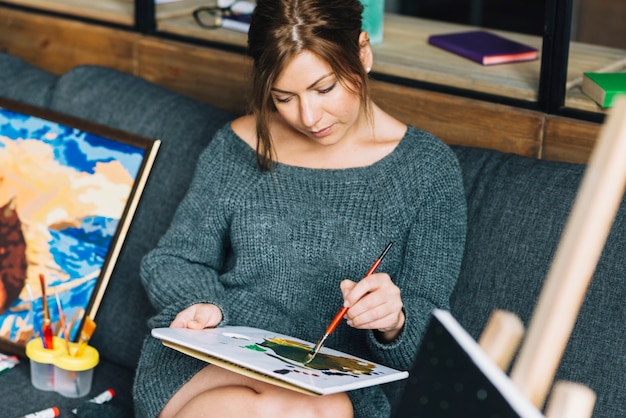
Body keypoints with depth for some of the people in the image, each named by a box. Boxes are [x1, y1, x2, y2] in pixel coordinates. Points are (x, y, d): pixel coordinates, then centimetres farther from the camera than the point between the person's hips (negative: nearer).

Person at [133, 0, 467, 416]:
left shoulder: (428, 170, -1)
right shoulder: (239, 146, 5)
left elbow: (426, 334, 0)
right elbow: (172, 260, 13)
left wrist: (393, 323, -24)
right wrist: (200, 305, -10)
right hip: (214, 361, 0)